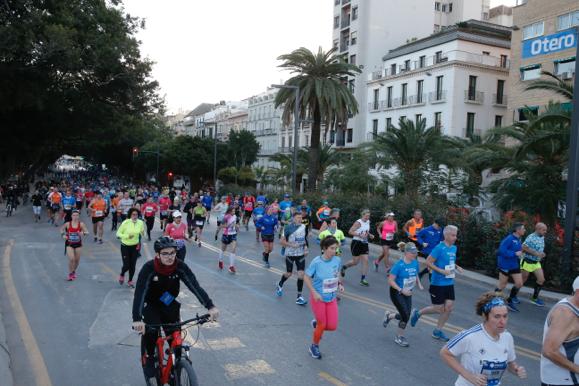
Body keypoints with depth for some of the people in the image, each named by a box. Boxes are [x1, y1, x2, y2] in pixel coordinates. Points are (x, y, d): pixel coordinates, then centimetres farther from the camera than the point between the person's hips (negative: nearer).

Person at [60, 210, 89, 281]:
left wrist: (83, 233, -30)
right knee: (71, 259, -15)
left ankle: (74, 271, 39)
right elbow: (62, 229, 10)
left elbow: (87, 232, -9)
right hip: (69, 244, -1)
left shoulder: (81, 224, -8)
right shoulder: (67, 224, -8)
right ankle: (70, 274, 3)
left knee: (77, 260, 11)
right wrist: (63, 235, -9)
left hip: (78, 244, 2)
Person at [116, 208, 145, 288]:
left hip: (135, 246, 2)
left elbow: (143, 234, 8)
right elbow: (118, 233, -8)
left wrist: (142, 234, -15)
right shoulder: (125, 223, -14)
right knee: (126, 265, -4)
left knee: (133, 265, 6)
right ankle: (122, 275, 30)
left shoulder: (141, 223, -5)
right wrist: (127, 236, -23)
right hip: (125, 246, -2)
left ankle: (130, 281, 25)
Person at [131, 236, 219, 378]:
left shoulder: (180, 267, -22)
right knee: (151, 330, -24)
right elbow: (139, 293, -36)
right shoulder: (149, 268, -29)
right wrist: (136, 319, -49)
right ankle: (148, 359, 3)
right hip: (151, 304, -2)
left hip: (169, 303, 3)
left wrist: (210, 306, -41)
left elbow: (195, 286, -29)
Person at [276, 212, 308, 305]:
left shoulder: (303, 226, 4)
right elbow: (282, 241, -9)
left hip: (301, 254, 4)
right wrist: (291, 245, -22)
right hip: (290, 254, -4)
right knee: (288, 274, 10)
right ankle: (280, 285, 43)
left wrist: (305, 247, 5)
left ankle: (299, 297, 4)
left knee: (301, 274, -4)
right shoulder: (288, 228, -12)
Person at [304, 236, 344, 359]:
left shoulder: (337, 260, -8)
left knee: (332, 326, 1)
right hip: (318, 298, -4)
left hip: (332, 298, 4)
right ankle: (314, 346, 32)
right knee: (322, 324, 5)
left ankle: (316, 323, 34)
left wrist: (339, 284, -6)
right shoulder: (316, 262, -21)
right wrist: (314, 293, -20)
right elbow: (306, 277, -13)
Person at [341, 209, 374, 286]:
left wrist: (370, 235, 4)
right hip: (356, 243, -6)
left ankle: (363, 279, 2)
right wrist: (360, 235, -27)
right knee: (355, 262, 1)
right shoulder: (358, 222, -14)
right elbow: (350, 232, -19)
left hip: (364, 244, 6)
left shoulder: (368, 222, 8)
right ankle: (344, 267, 32)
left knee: (365, 260, -4)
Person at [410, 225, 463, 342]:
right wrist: (442, 271, -22)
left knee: (449, 307, 4)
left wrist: (456, 267, 3)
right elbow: (428, 262, -17)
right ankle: (418, 313, 26)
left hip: (449, 283, 7)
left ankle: (437, 331, 20)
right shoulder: (439, 248, -17)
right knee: (439, 309, 1)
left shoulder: (454, 248, 7)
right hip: (438, 283, -7)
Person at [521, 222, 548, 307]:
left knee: (541, 279, 2)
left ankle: (535, 298, 16)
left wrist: (542, 254, 1)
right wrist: (536, 253, -26)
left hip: (536, 263, 8)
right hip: (527, 262, -8)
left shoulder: (542, 238, 6)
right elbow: (524, 247, -28)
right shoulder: (531, 237, -20)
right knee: (522, 280, 3)